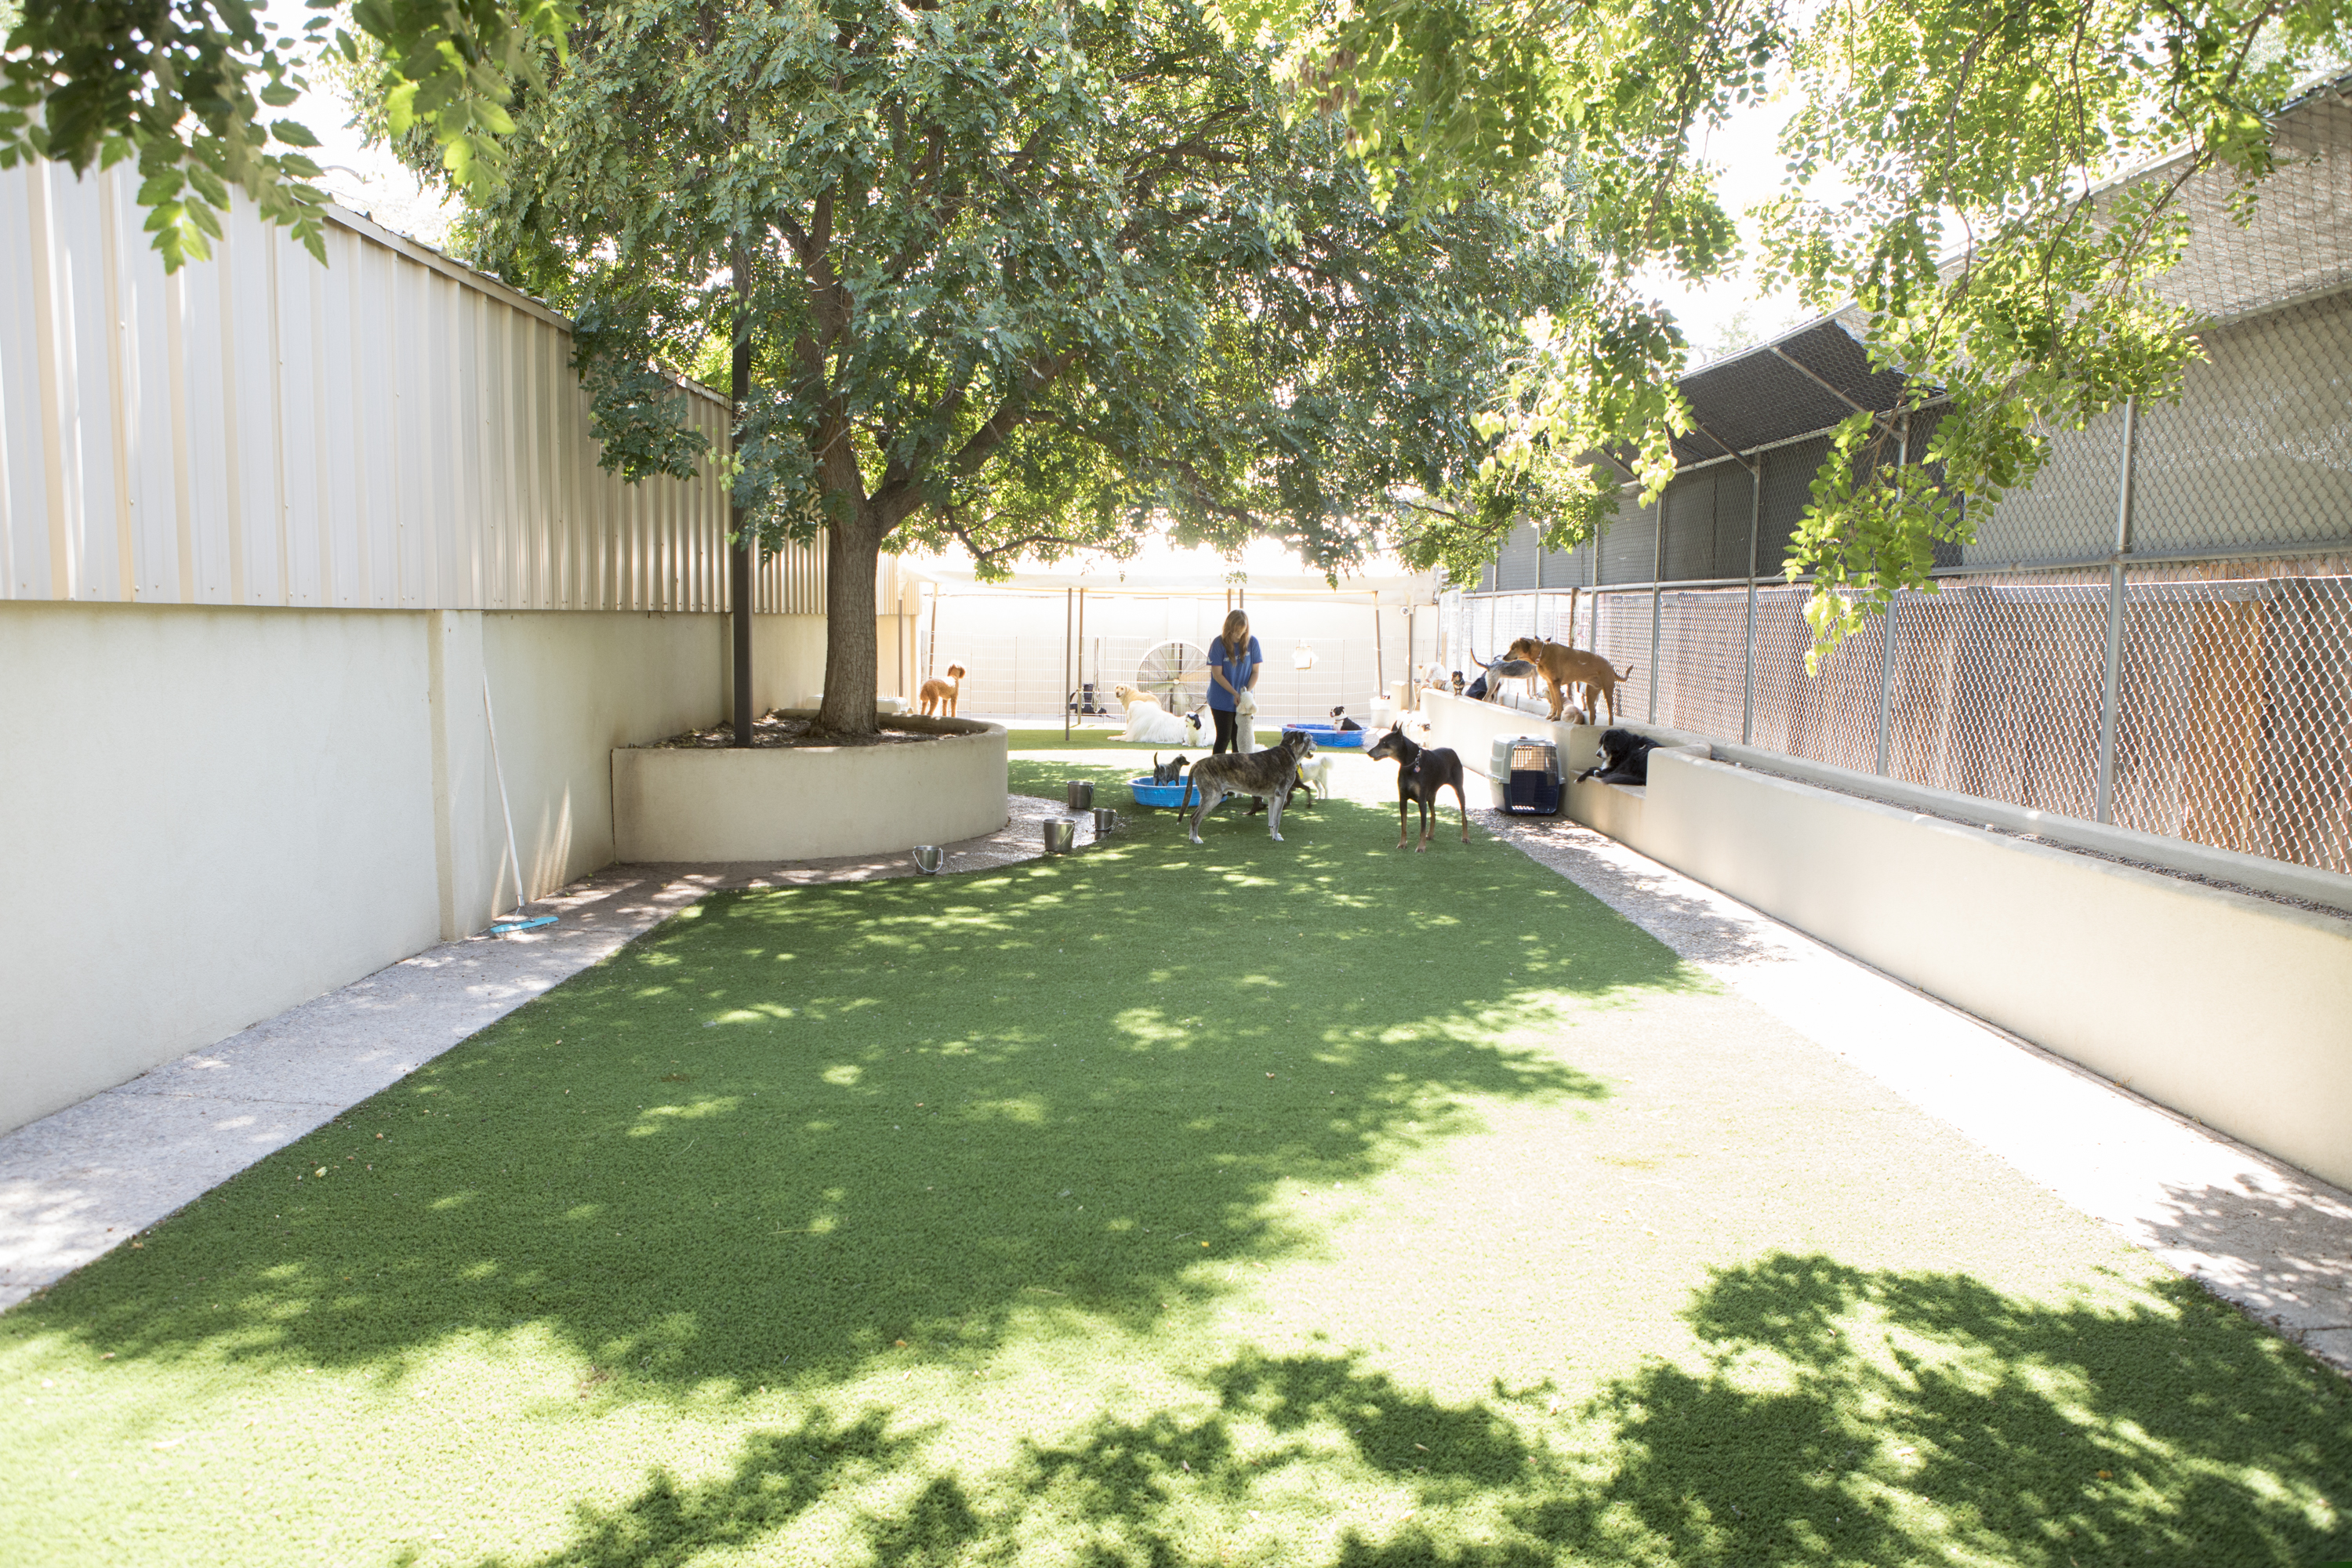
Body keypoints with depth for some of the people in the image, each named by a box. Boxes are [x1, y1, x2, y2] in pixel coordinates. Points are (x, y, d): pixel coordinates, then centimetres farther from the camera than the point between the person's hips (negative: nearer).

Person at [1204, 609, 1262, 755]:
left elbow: (1255, 672, 2)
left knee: (1239, 739, 7)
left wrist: (1248, 691, -14)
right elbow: (1217, 675, -11)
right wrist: (1235, 694, -16)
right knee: (1224, 738, -4)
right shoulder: (1219, 644, -13)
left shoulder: (1252, 643, -4)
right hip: (1222, 701, -3)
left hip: (1243, 701, 3)